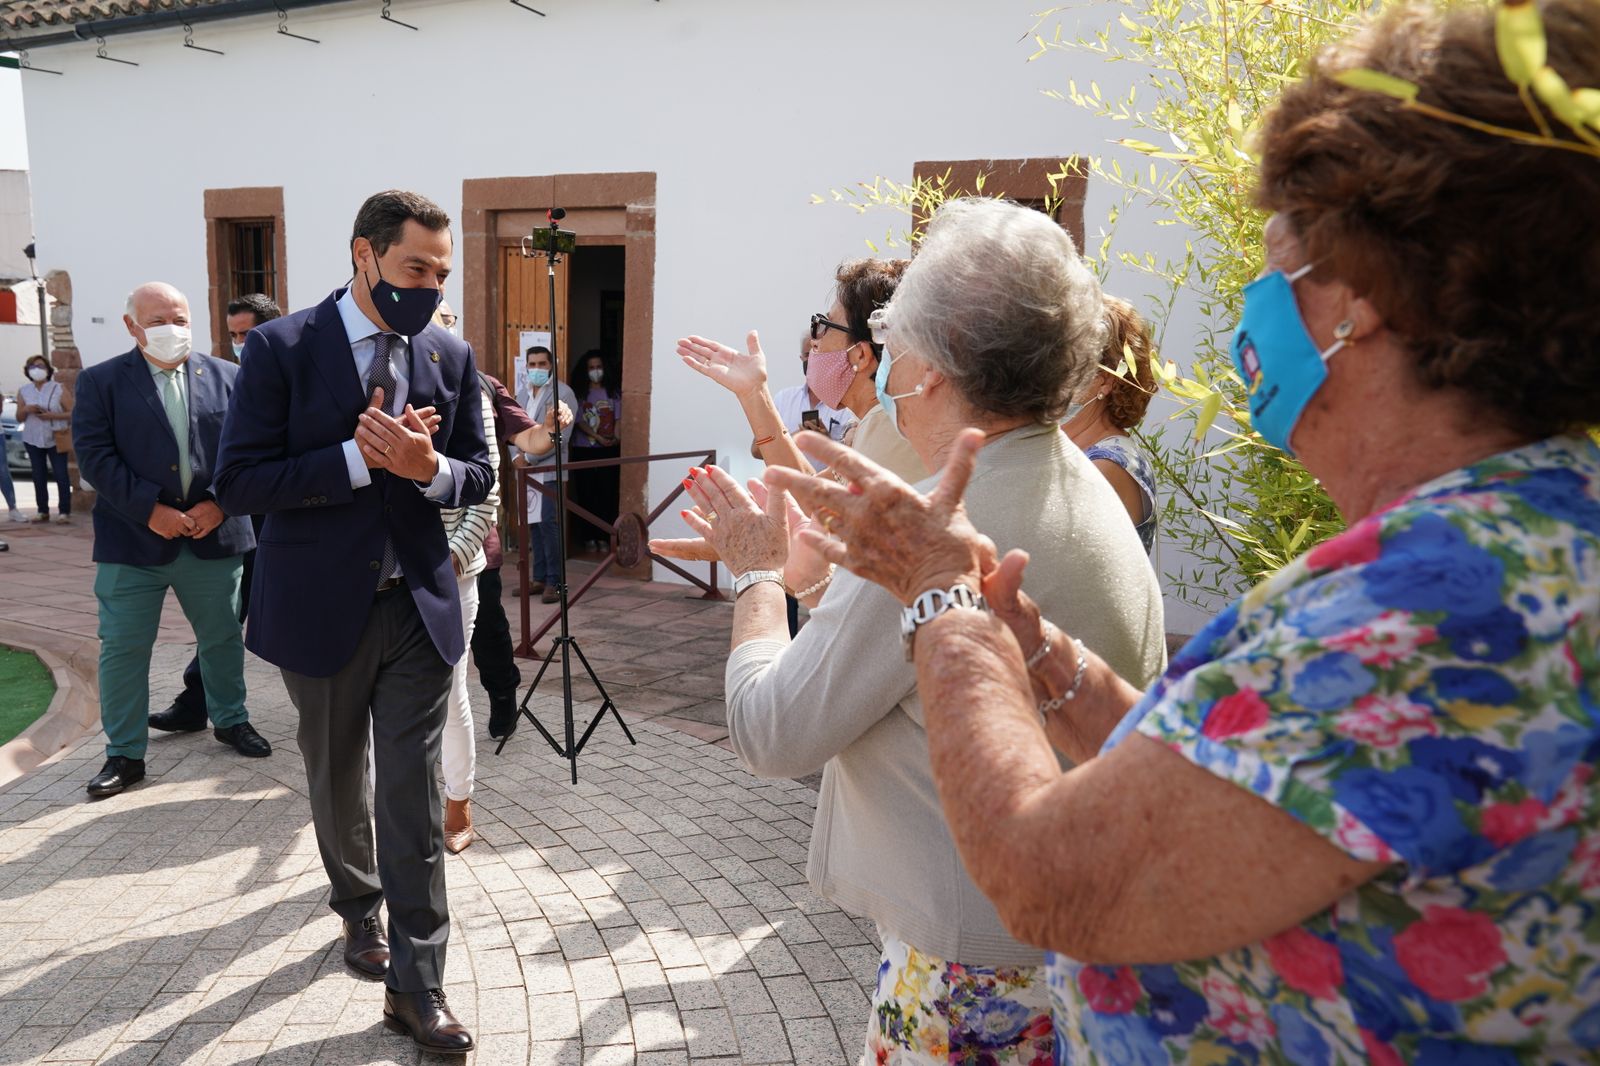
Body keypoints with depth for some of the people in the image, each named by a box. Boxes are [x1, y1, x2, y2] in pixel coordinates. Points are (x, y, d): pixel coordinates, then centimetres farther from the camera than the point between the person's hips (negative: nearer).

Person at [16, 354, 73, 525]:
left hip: (56, 439, -3)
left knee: (61, 475, -6)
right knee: (39, 476, 6)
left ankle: (64, 511, -4)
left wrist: (52, 415, -19)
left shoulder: (58, 389, -1)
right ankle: (43, 511, 13)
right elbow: (19, 418, 11)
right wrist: (26, 410, -10)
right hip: (33, 439, 4)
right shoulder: (23, 391, 8)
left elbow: (72, 413, -5)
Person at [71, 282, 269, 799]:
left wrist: (218, 503, -11)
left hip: (213, 536, 2)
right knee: (123, 649, 3)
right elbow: (94, 455, -7)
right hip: (132, 540, -1)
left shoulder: (226, 376, 5)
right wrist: (150, 510, -16)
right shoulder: (100, 381, 0)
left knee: (223, 637, 14)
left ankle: (230, 719, 34)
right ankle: (124, 753, 16)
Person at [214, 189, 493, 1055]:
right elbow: (238, 481, -13)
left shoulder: (451, 356, 1)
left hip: (418, 606, 1)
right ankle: (358, 909, 46)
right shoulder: (282, 348, -9)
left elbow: (478, 476, 6)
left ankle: (415, 986, 13)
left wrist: (430, 467, -17)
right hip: (320, 607, -1)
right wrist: (358, 458, -23)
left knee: (414, 798, 1)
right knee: (338, 782, 19)